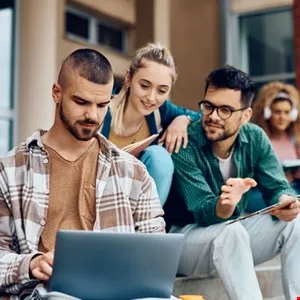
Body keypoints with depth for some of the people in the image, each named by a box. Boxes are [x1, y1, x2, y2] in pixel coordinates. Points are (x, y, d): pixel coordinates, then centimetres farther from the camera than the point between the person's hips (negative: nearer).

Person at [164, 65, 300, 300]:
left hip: (232, 233, 5)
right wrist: (225, 205, -49)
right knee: (232, 231, -35)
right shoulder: (184, 145, -22)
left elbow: (277, 187, -8)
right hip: (185, 237, -5)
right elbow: (206, 214, -25)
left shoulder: (255, 138, -6)